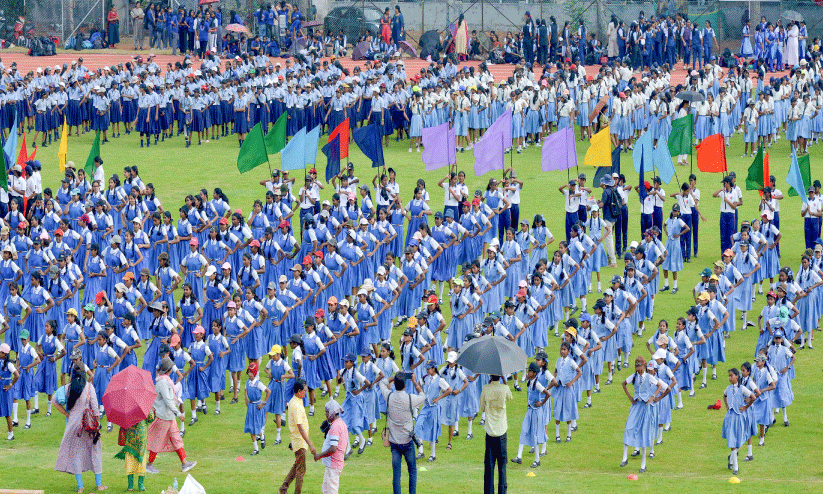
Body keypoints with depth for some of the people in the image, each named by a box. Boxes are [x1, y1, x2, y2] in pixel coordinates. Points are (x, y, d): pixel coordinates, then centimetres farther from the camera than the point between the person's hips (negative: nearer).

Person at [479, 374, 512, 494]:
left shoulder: (486, 389, -6)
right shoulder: (504, 388, -8)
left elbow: (481, 409, 3)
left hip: (490, 430, 0)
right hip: (501, 430, 0)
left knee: (489, 463, 3)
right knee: (502, 462, 7)